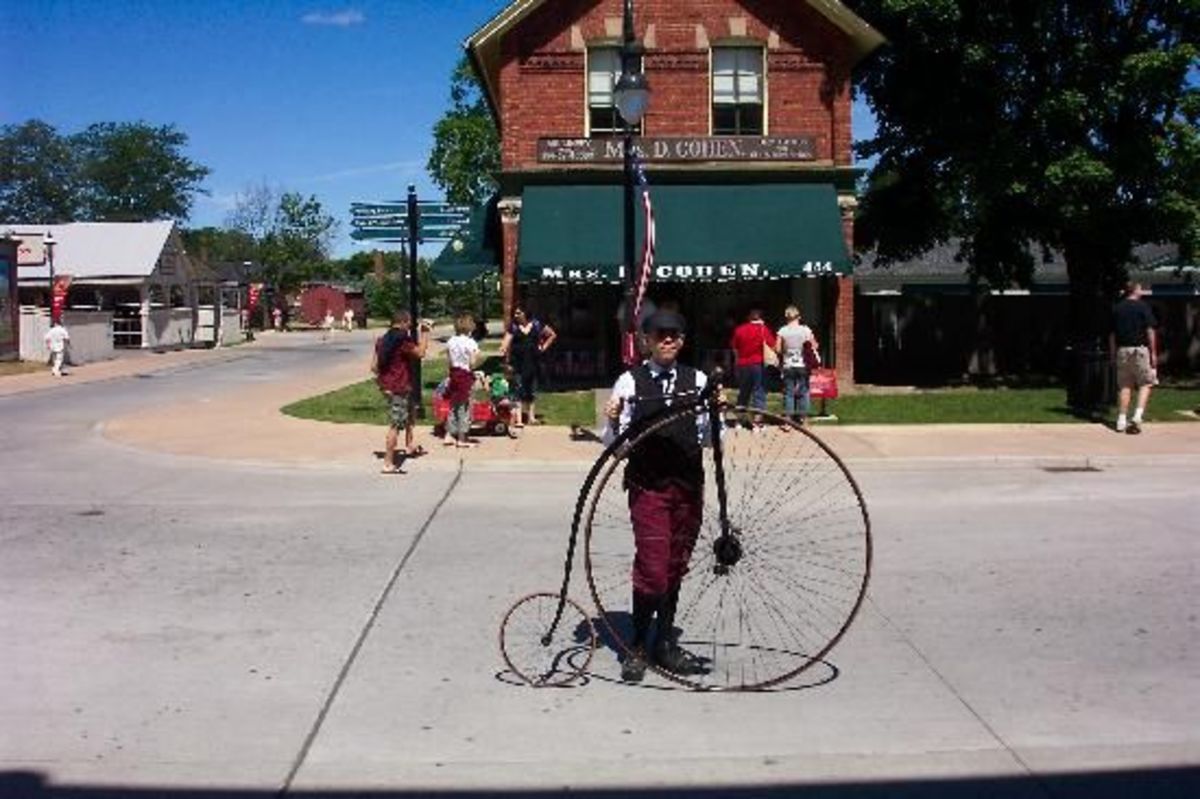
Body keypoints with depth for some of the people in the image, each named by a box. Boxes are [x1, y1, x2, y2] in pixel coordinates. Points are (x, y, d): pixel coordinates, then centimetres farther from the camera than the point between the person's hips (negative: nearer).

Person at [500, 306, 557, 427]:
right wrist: (503, 351, -32)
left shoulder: (536, 325, 4)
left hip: (533, 361, 3)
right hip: (518, 362, -2)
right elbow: (507, 341, -13)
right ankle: (518, 419, -13)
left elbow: (553, 335, 14)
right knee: (519, 390, -10)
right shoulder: (513, 327, 0)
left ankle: (531, 417, 19)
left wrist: (544, 347, 7)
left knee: (532, 390, 10)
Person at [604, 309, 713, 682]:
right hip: (647, 485, -3)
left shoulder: (697, 380, 6)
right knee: (652, 567, -9)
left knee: (676, 566, 10)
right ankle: (637, 647, 5)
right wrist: (612, 421, -20)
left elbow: (707, 437, 7)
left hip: (688, 483, 3)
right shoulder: (630, 382, -2)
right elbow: (615, 442, 0)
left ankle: (665, 642, 23)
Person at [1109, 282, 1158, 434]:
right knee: (1145, 383, 6)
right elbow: (1150, 331, -8)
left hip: (1122, 350, 4)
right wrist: (1153, 353, -4)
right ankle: (1138, 415, -10)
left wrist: (1113, 354, 15)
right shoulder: (1143, 307, -5)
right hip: (1140, 349, -4)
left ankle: (1122, 421, 7)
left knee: (1124, 386, 9)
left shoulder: (1117, 309, 7)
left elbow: (1112, 335, 9)